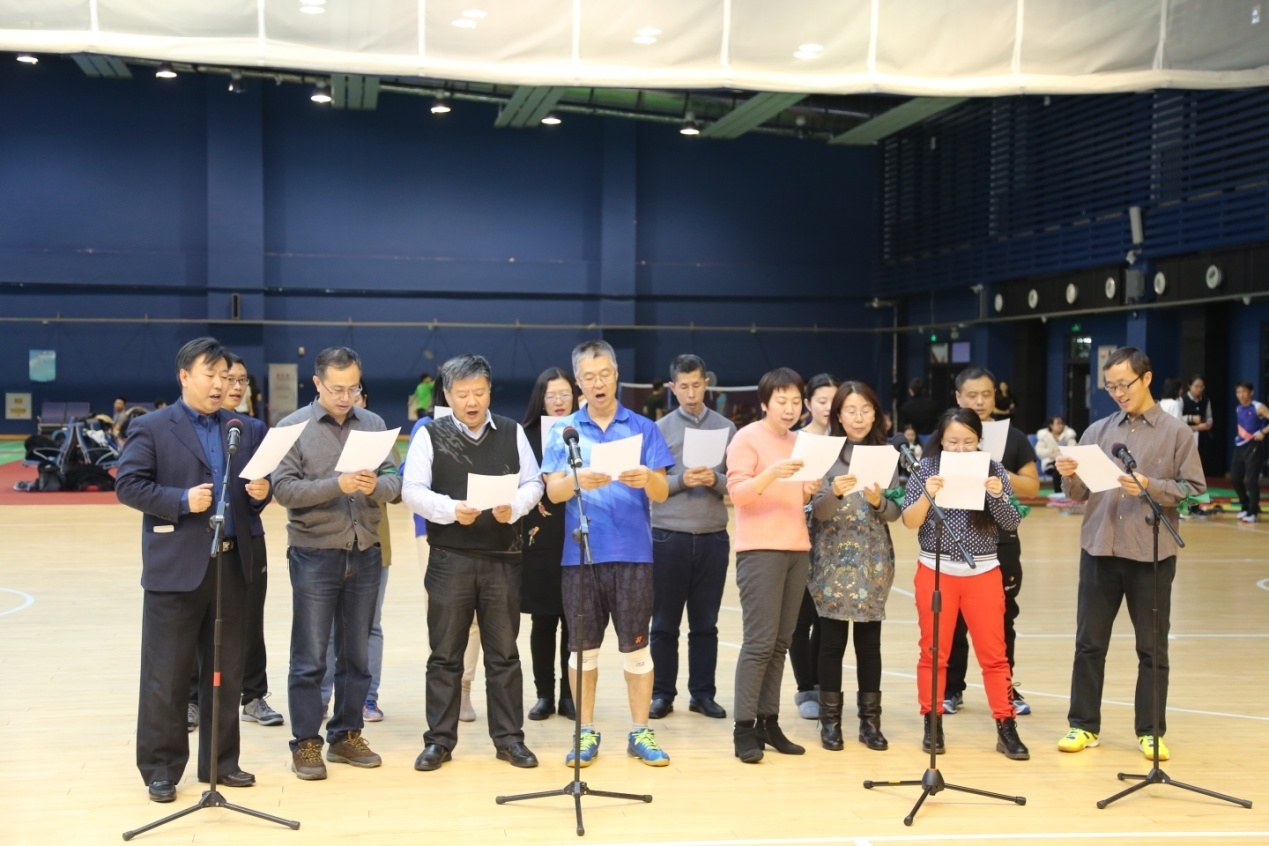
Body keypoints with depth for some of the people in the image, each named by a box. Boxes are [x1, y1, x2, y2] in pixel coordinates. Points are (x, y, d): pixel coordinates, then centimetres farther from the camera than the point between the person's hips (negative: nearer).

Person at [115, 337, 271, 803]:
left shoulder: (244, 430, 13)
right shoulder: (152, 428, -1)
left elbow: (259, 484, 17)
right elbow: (128, 484, -7)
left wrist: (262, 491, -6)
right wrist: (181, 500, -18)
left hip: (232, 564, 5)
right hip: (176, 567, -4)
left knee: (226, 670, 11)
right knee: (165, 675, 2)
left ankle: (220, 762, 23)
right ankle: (160, 769, 14)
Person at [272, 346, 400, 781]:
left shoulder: (374, 424, 6)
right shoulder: (293, 427, -3)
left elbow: (394, 481, 3)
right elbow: (282, 488, -12)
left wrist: (376, 485, -19)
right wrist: (337, 486, -23)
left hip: (365, 553, 4)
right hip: (314, 554, -4)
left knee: (356, 654, 12)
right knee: (309, 658, 2)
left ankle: (347, 735, 24)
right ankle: (306, 743, 13)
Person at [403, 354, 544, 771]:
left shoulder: (512, 432, 7)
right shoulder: (430, 435, 1)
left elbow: (533, 483, 6)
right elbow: (413, 491, -5)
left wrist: (514, 506, -15)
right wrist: (451, 509, -21)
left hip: (503, 556, 1)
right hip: (449, 557, -1)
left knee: (504, 652, 8)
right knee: (445, 654, 6)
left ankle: (508, 738, 18)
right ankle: (439, 740, 16)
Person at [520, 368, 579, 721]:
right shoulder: (526, 435, 5)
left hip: (578, 540, 0)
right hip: (539, 540, 0)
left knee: (574, 620, 2)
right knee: (542, 621, 6)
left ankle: (570, 696, 13)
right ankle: (544, 695, 17)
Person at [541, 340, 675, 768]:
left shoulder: (643, 428, 5)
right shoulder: (563, 430, 7)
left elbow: (662, 494, 0)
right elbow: (553, 491, -3)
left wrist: (648, 479, -23)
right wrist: (577, 480, -24)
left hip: (633, 552, -1)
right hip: (580, 553, 1)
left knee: (635, 646, 3)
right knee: (582, 647, 6)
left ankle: (640, 732, 15)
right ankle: (586, 733, 18)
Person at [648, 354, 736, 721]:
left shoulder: (726, 428, 6)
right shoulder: (660, 429, 3)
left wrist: (715, 480, -17)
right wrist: (681, 480, -18)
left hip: (713, 538, 1)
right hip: (668, 536, -1)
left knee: (705, 623, 9)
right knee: (664, 622, 6)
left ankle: (703, 693, 19)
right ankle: (663, 693, 16)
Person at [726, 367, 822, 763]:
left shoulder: (798, 442, 17)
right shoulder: (747, 437, -4)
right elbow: (737, 493, -13)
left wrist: (809, 490, 2)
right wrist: (772, 473, -28)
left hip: (796, 549, 7)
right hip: (760, 549, -7)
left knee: (780, 642, 6)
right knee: (759, 641, -9)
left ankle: (769, 722, 12)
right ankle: (744, 728, -3)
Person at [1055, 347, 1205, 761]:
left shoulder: (1177, 432, 1)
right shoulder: (1097, 431, 7)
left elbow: (1194, 487, -3)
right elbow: (1081, 493, 7)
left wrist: (1150, 487, -17)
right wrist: (1069, 477, -14)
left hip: (1152, 554, -2)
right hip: (1099, 549, 2)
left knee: (1152, 647, 6)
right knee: (1089, 642, 6)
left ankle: (1150, 732, 16)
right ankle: (1083, 725, 16)